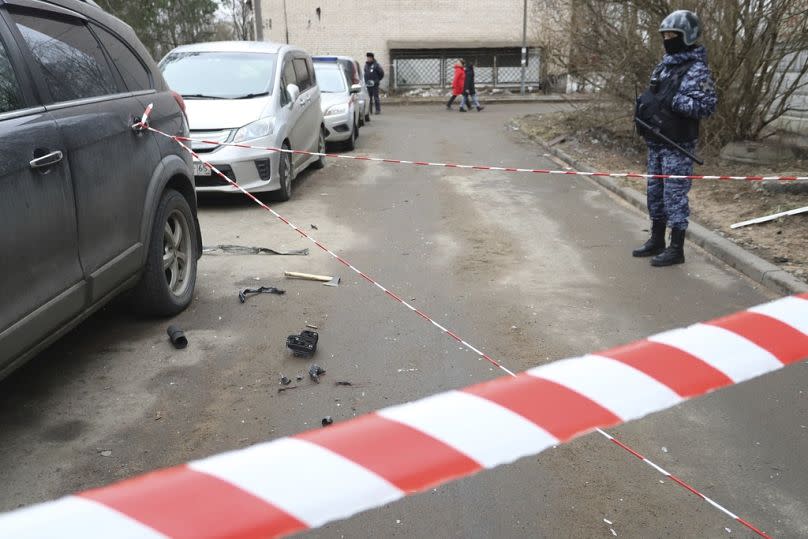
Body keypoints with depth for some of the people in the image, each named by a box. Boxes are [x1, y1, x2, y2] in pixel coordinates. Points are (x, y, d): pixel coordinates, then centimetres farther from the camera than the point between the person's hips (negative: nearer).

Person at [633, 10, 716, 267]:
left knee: (675, 194, -4)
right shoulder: (663, 65, 14)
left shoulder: (697, 69, -11)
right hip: (655, 142, 8)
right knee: (655, 192, 15)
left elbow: (707, 106, -17)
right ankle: (656, 241, 28)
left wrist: (673, 101, -23)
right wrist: (643, 104, 4)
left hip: (678, 146, -8)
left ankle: (676, 249, 4)